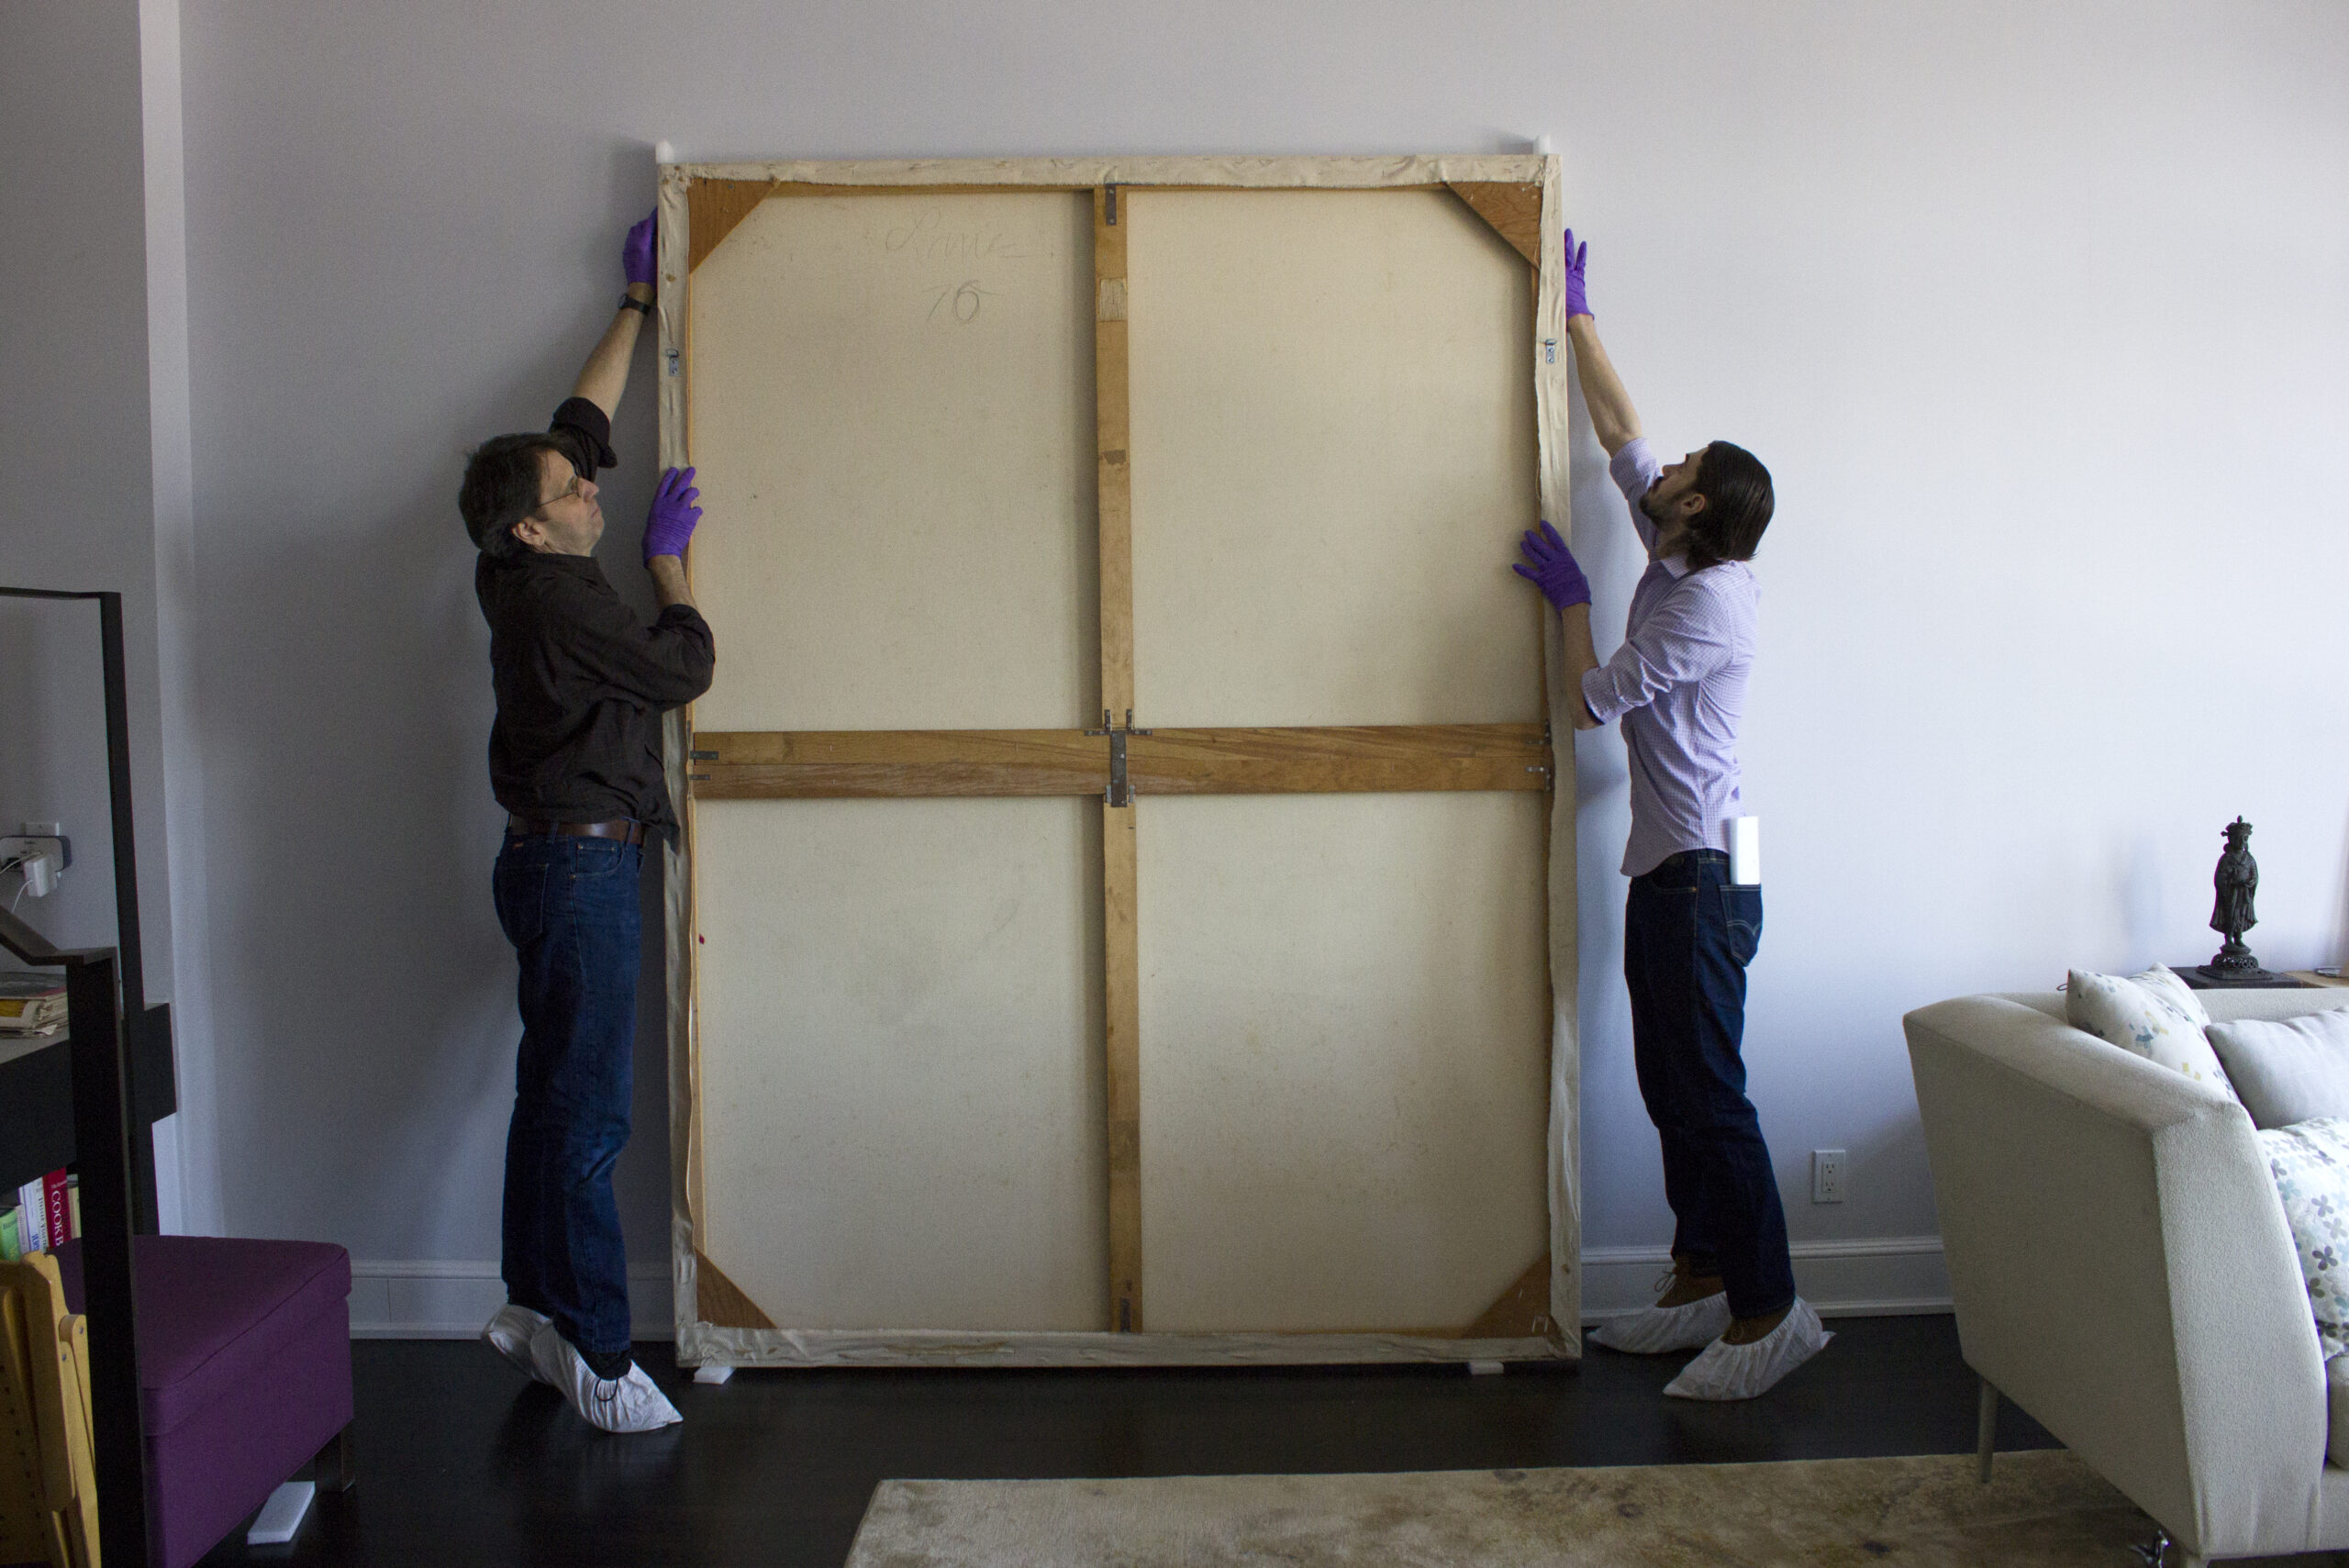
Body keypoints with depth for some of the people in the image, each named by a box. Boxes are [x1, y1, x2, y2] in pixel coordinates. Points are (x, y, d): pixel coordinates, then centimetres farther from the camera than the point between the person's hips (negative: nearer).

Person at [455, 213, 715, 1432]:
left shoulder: (523, 577, 10)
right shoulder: (559, 600, -17)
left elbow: (583, 417, 20)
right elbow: (684, 668, -9)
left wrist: (637, 304, 27)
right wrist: (668, 554, 3)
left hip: (561, 862, 10)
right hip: (578, 865, -10)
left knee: (555, 1095, 15)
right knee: (587, 1112, -7)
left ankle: (534, 1305, 25)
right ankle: (595, 1353, -2)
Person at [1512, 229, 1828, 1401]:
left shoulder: (1709, 602, -16)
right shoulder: (1676, 563, 10)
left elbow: (1595, 700, -13)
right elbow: (1618, 430, 19)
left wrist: (1571, 599, 0)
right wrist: (1575, 315, 23)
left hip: (1703, 875, -10)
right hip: (1671, 868, 10)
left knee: (1709, 1095, -6)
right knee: (1672, 1088, 14)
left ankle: (1769, 1311, 2)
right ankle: (1701, 1280, 24)